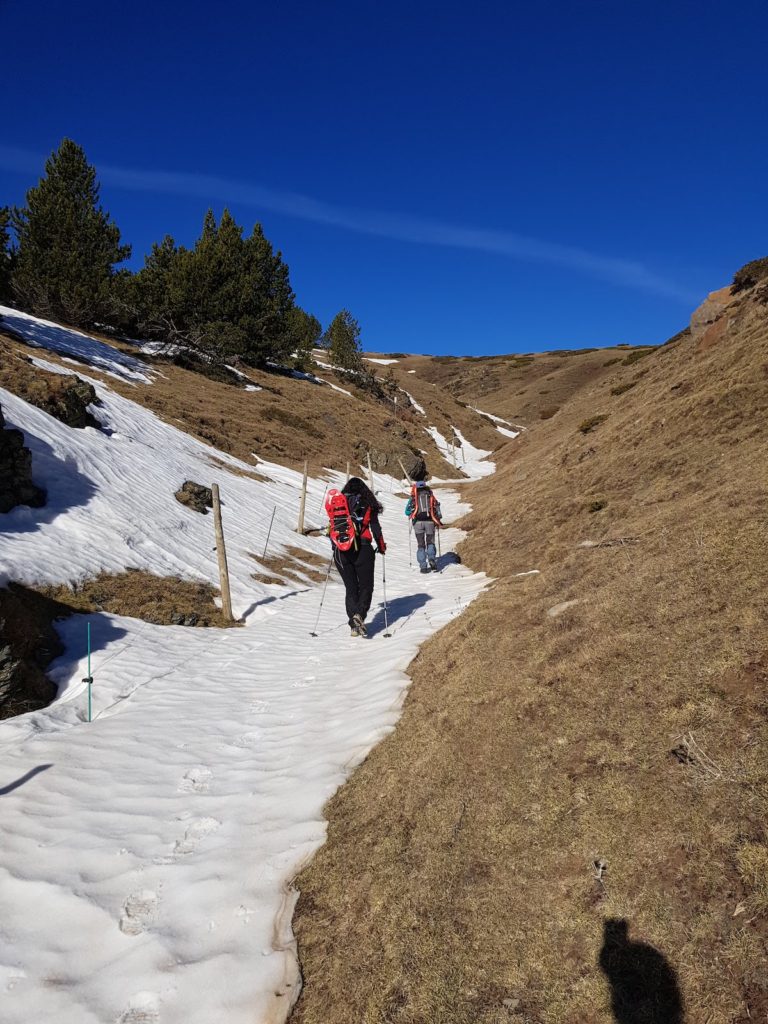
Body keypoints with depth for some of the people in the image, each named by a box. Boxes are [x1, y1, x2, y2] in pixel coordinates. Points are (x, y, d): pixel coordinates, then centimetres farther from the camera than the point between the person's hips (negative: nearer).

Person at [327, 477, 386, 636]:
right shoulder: (367, 504, 4)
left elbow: (333, 527, 11)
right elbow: (375, 527, 2)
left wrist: (335, 547, 25)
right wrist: (381, 546, 15)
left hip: (341, 551, 3)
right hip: (362, 549, -2)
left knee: (350, 588, 11)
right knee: (366, 586, 6)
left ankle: (354, 624, 2)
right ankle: (360, 614, -18)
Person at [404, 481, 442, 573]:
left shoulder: (413, 497, 10)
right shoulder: (431, 496, 14)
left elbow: (407, 511, 6)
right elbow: (437, 509, 6)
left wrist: (412, 514, 28)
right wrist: (438, 522, 15)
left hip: (418, 522, -1)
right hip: (430, 522, 1)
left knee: (421, 545, 7)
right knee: (430, 542, 15)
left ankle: (423, 566, 1)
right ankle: (431, 559, -10)